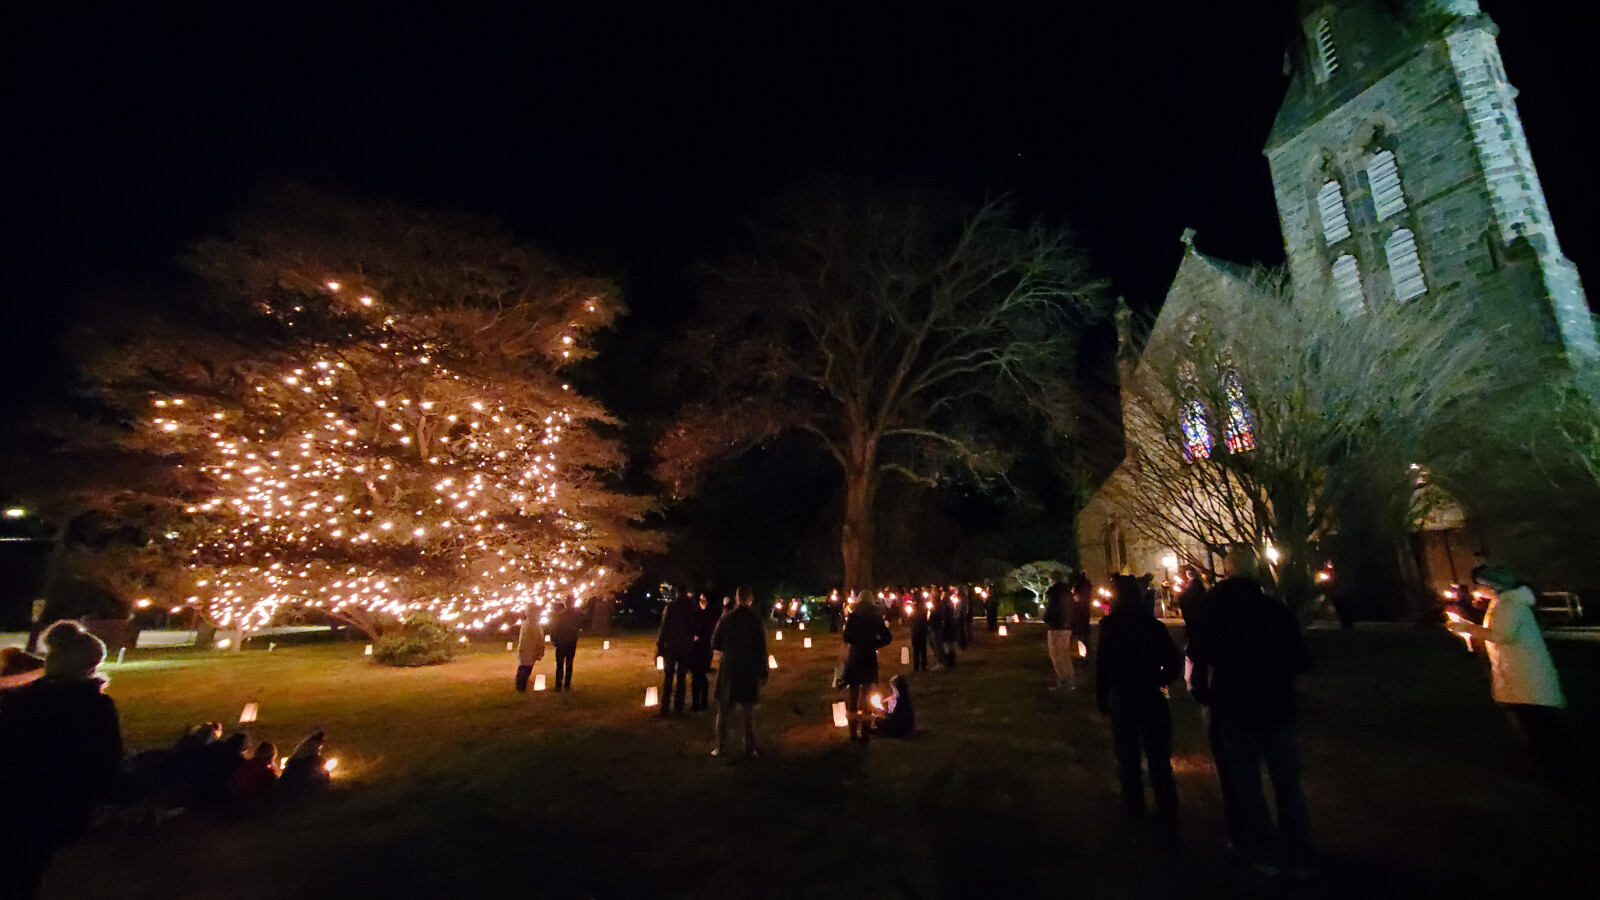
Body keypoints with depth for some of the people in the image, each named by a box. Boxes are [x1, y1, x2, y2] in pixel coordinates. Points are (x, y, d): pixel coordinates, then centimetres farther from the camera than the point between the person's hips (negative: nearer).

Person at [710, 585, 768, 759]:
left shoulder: (726, 618, -5)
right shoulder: (756, 620, -8)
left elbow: (715, 645, 0)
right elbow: (761, 649, -7)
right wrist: (763, 673, 0)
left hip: (728, 669, 1)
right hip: (750, 671, 0)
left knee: (724, 710, 12)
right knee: (748, 711, 11)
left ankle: (721, 747, 15)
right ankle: (749, 748, 14)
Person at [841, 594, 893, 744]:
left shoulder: (853, 616, -8)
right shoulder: (876, 617, -1)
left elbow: (847, 638, -12)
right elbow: (887, 638, -3)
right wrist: (873, 644, 3)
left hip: (854, 659, -2)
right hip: (870, 659, 2)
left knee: (854, 696, 9)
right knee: (866, 697, 11)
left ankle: (853, 733, 13)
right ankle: (864, 733, 11)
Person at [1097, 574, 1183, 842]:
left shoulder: (1110, 628, -12)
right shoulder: (1154, 625, -7)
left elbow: (1103, 667, -11)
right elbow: (1174, 663, -10)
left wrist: (1102, 700, 1)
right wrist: (1156, 682, 5)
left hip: (1122, 701, -1)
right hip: (1152, 699, 1)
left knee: (1129, 763, 15)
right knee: (1160, 762, 15)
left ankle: (1136, 822, 26)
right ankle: (1168, 825, 25)